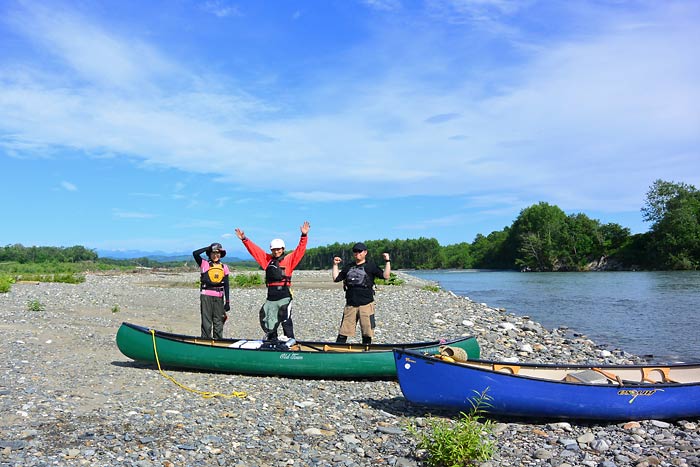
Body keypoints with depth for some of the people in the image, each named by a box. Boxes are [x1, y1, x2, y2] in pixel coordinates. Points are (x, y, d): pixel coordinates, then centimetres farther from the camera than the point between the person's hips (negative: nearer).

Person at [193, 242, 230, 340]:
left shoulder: (224, 267, 11)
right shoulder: (204, 264, 4)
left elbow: (226, 286, 10)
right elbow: (195, 253, -13)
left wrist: (227, 301, 6)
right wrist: (208, 248, -3)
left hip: (219, 297, 3)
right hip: (206, 296, -3)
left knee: (219, 322, 9)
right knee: (206, 321, -1)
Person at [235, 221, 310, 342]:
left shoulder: (289, 260, 3)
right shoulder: (267, 260, 14)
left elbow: (300, 250, -7)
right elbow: (254, 249, 17)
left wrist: (304, 236, -18)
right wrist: (244, 239, 14)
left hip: (284, 296, -5)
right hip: (271, 295, 5)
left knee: (285, 318, -11)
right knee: (267, 319, 10)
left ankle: (290, 338, -4)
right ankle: (272, 339, 23)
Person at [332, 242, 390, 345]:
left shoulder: (371, 266, 4)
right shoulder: (348, 267, 17)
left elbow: (386, 276, -4)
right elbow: (336, 279, 18)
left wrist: (387, 261, -10)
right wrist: (335, 264, 16)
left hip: (366, 305, -3)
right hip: (350, 305, 3)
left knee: (367, 334, 3)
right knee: (342, 333, 2)